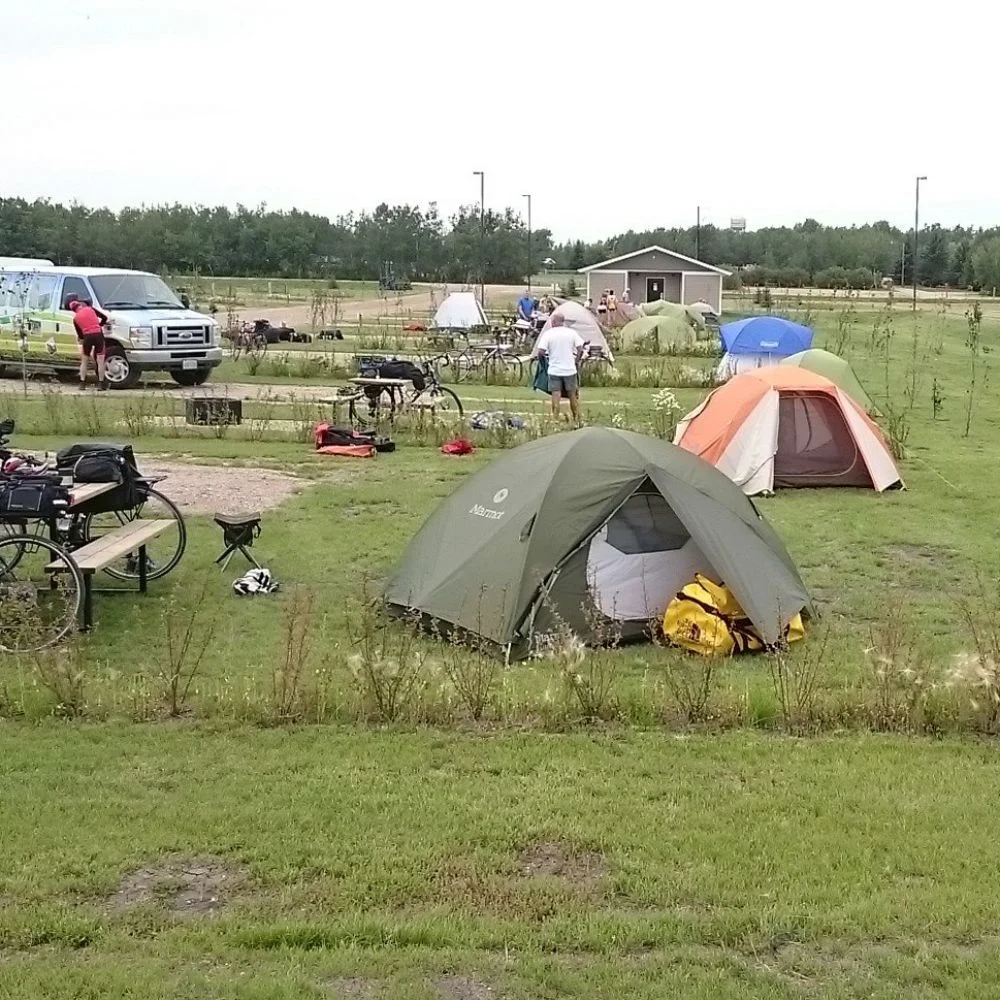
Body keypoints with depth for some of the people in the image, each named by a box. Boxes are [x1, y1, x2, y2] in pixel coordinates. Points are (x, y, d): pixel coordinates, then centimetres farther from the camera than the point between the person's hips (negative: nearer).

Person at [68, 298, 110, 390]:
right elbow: (104, 317, 10)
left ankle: (82, 383, 14)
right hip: (98, 334, -1)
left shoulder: (75, 318, 10)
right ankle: (101, 384, 4)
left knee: (84, 361, 16)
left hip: (87, 336, 1)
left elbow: (80, 334, 15)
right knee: (100, 361, 4)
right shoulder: (90, 309, 8)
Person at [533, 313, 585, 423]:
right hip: (570, 369, 2)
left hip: (554, 371, -2)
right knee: (573, 396, 11)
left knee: (556, 396, 0)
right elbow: (580, 349, -2)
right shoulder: (571, 332, 0)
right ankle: (577, 419, 16)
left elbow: (540, 352, -10)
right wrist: (576, 361, 11)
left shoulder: (548, 333, -5)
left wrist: (545, 358, 9)